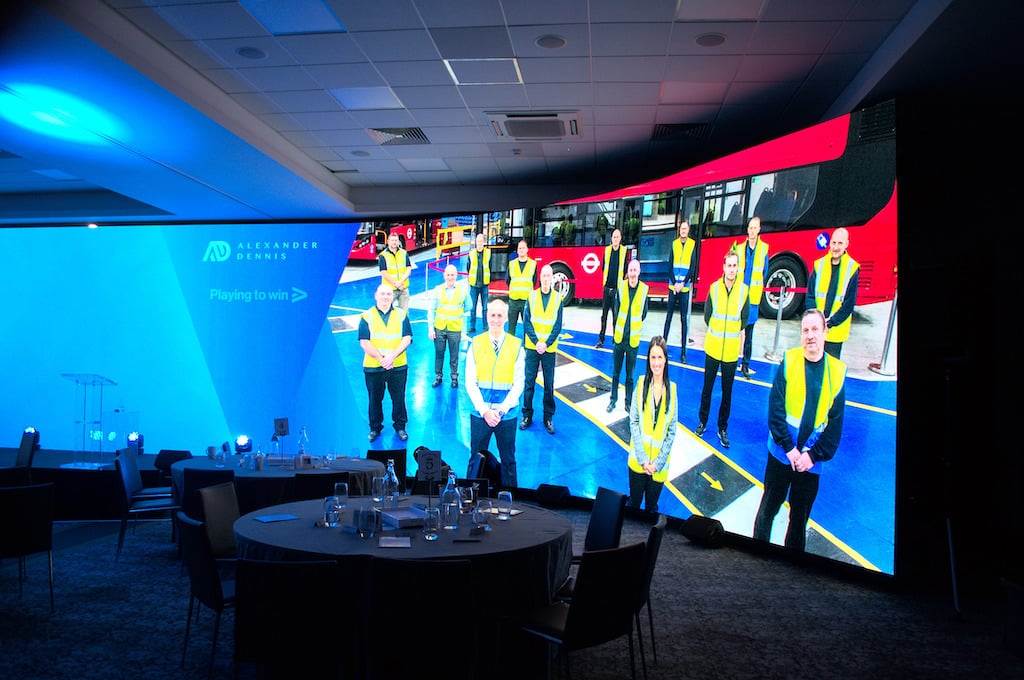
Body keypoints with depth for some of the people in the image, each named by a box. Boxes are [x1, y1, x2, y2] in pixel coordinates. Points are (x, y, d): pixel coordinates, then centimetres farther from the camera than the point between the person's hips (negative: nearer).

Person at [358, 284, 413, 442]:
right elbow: (364, 343, -8)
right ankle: (375, 427, 29)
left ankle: (400, 426, 27)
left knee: (399, 398, 9)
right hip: (373, 367, 0)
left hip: (398, 366, 1)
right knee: (375, 399, 12)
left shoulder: (401, 314, 4)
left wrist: (392, 356, -17)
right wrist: (381, 358, -18)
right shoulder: (367, 316, -1)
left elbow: (407, 338, -4)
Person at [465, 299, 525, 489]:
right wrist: (484, 410, -12)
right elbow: (470, 382, -3)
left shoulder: (516, 346, -3)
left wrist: (502, 410, -12)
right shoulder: (476, 344, -2)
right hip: (480, 413, 1)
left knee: (508, 460, 11)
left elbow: (519, 383, -4)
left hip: (507, 414, 0)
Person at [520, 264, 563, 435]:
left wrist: (546, 344, -12)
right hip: (532, 347, 0)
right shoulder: (531, 296, 0)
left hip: (549, 349, 0)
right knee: (529, 382, 5)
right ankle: (527, 415, 17)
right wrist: (536, 342, -12)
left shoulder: (558, 298, 0)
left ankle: (548, 417, 17)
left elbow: (557, 326, -2)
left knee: (549, 385, 5)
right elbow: (526, 322, -2)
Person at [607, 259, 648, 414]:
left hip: (633, 339, -1)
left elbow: (644, 313, 3)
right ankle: (613, 400, 25)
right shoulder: (621, 286, -5)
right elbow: (615, 309, 6)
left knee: (630, 375, 8)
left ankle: (628, 402, 21)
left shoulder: (644, 289, -8)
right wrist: (619, 328, 7)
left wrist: (634, 327, 5)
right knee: (615, 372, 12)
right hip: (619, 337, 1)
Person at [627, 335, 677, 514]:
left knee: (652, 507, 15)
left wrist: (658, 462, -7)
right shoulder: (641, 384, -5)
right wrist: (643, 459, -10)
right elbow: (633, 422, -5)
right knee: (633, 504, 12)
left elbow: (672, 431, 0)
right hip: (638, 460, 0)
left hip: (659, 464, 1)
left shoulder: (672, 389, -3)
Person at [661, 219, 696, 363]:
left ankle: (683, 351, 5)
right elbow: (670, 266, 2)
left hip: (685, 288, -2)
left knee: (684, 319, 2)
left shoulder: (693, 244, -1)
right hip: (672, 286, 2)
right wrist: (674, 283, -9)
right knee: (669, 316, 8)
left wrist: (683, 283, -12)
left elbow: (692, 268, -4)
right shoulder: (674, 244, 4)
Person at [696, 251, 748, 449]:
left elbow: (744, 320, 3)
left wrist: (736, 337, 3)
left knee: (727, 391, 9)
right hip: (713, 347, 0)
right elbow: (707, 315, 3)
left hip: (731, 350, 0)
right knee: (707, 387, 12)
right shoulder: (714, 287, -7)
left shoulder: (744, 290, -7)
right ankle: (702, 422, 28)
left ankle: (723, 429, 21)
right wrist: (717, 333, 5)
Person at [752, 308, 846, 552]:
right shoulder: (789, 362, -8)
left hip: (811, 460, 1)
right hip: (781, 453, -1)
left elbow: (836, 423, -3)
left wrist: (813, 454, -10)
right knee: (768, 509, 12)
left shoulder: (837, 371, -4)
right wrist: (790, 448, -15)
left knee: (800, 518, 13)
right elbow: (775, 408, -10)